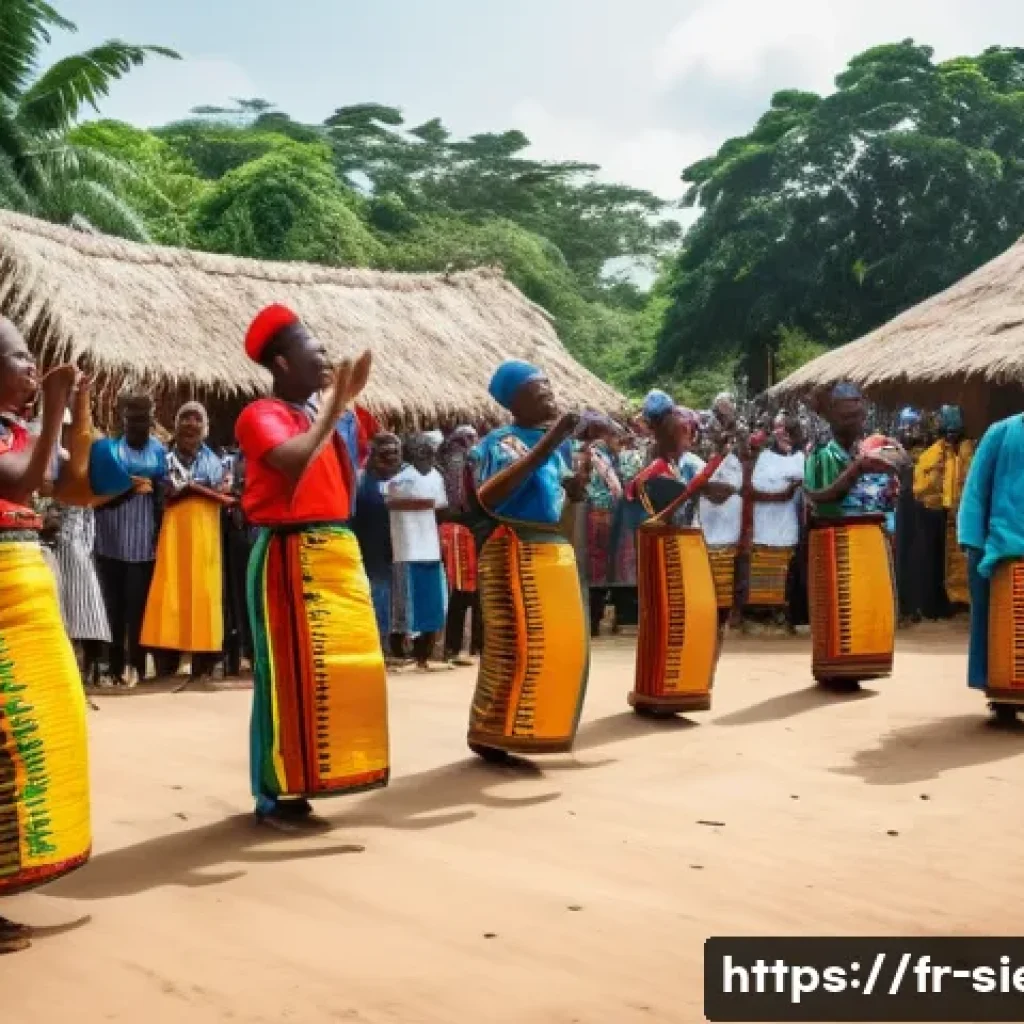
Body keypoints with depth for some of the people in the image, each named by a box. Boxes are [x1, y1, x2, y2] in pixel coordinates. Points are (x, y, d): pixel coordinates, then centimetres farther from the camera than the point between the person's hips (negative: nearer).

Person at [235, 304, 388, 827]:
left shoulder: (318, 419, 15)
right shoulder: (261, 415, -8)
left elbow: (346, 487, 14)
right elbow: (295, 459, -28)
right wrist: (334, 407, -19)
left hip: (338, 552, 9)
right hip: (291, 556, -8)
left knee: (340, 665, 12)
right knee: (292, 670, -5)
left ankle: (307, 777, 24)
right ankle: (277, 792, 3)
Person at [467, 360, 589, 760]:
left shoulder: (560, 440, 15)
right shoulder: (502, 441, -8)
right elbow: (489, 497, -26)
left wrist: (578, 485, 2)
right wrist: (544, 446, -27)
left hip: (557, 549, 8)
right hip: (515, 553, -8)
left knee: (566, 645, 10)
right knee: (516, 646, -8)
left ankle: (543, 725, 23)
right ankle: (490, 734, 4)